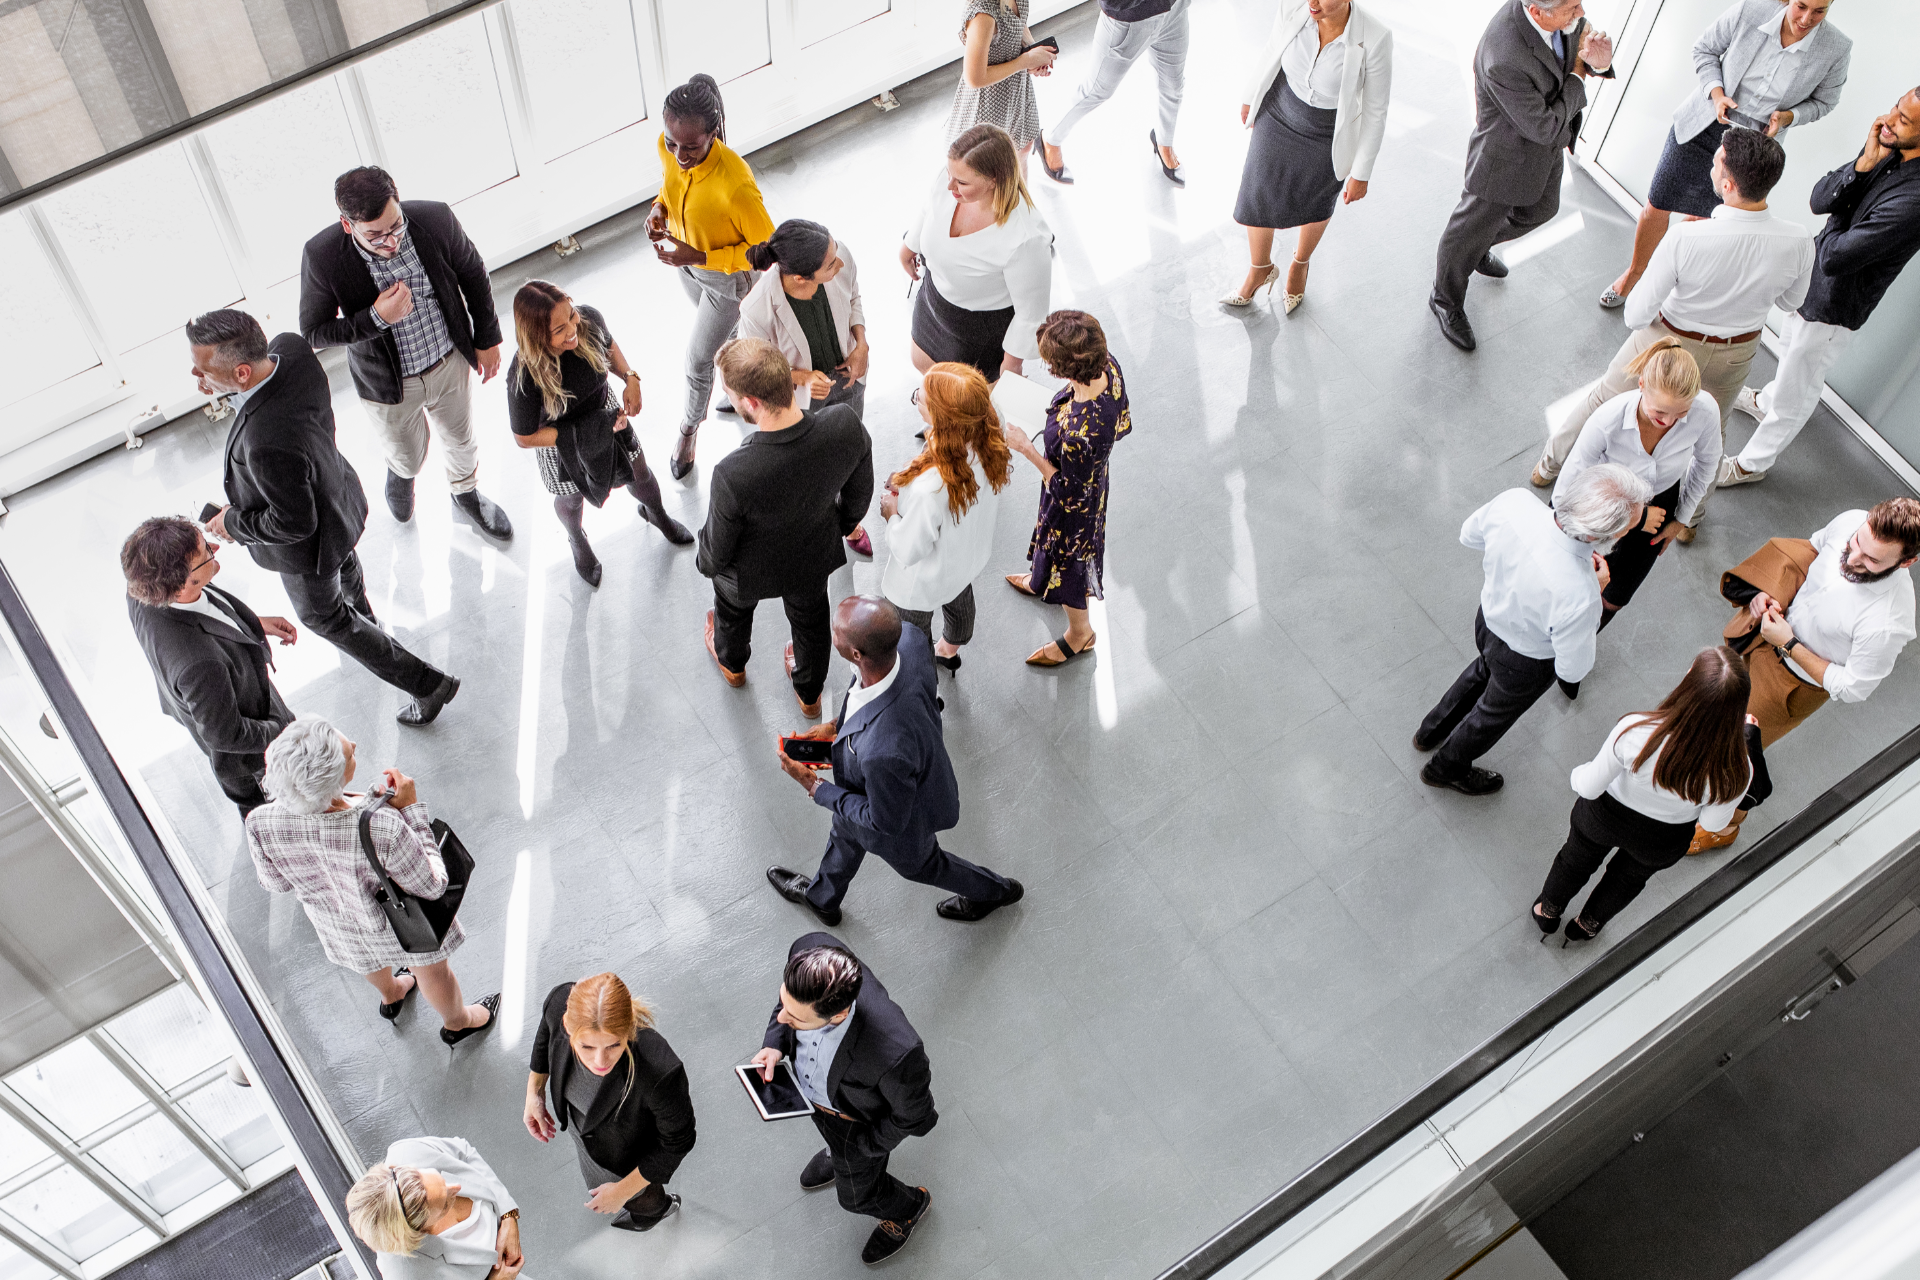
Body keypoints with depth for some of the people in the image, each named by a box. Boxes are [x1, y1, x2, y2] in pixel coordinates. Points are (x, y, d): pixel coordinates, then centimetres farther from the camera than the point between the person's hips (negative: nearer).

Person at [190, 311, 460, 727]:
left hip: (308, 545, -8)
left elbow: (293, 523, -32)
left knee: (320, 614, 22)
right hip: (336, 496, 8)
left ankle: (428, 682, 30)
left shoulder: (268, 445, -49)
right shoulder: (290, 347, -27)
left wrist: (234, 523, -17)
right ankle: (364, 624, 72)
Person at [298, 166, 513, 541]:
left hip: (450, 363, 2)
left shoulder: (435, 219, -26)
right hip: (388, 382, -2)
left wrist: (487, 339, 3)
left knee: (461, 440, 27)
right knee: (408, 457, 25)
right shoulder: (321, 257, -31)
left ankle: (465, 492, 62)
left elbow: (474, 275, -6)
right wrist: (377, 318, -34)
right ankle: (401, 472, 64)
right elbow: (313, 333, -19)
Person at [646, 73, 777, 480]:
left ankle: (689, 429, 43)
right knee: (729, 331, 31)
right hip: (685, 264, 6)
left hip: (727, 276, -5)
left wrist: (698, 257, -32)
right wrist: (660, 207, -18)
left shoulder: (736, 184, -42)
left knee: (698, 358, 13)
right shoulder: (669, 147, -23)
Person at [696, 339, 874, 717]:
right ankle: (809, 692, 64)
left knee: (733, 613, 35)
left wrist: (707, 564, 2)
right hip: (816, 556, 3)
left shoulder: (733, 475, -45)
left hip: (750, 571, -2)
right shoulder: (845, 424, -35)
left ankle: (732, 663, 69)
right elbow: (860, 490, -11)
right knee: (811, 619, 35)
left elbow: (717, 548, -23)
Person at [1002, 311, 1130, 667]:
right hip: (1094, 477, 7)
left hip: (1073, 508, -7)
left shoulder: (1079, 433, -48)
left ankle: (1079, 634, 53)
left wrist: (1026, 449, -27)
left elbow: (1070, 494, -29)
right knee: (1055, 547, 38)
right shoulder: (1109, 368, -25)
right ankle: (1041, 582, 70)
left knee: (1068, 560, 24)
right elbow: (1123, 425, -5)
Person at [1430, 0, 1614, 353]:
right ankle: (1446, 301, 43)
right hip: (1507, 154, -8)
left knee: (1540, 209, 31)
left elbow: (1584, 33, 0)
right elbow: (1544, 127, -30)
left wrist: (1599, 59, -24)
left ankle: (1478, 248, 59)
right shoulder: (1505, 61, -42)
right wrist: (1576, 78, -18)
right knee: (1473, 229, 17)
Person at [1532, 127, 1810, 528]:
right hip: (1736, 353, 3)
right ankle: (1689, 517, 50)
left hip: (1669, 339, -3)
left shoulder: (1686, 240, -38)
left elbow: (1636, 315, -26)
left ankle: (1551, 464, 48)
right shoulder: (1798, 242, -27)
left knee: (1604, 399, 25)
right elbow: (1791, 300, -5)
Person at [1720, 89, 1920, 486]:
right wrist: (1862, 166, -27)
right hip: (1810, 280, 8)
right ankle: (1766, 402, 64)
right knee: (1791, 349, 35)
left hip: (1832, 309, -8)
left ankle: (1753, 463, 35)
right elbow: (1819, 200, -12)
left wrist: (1832, 226, -13)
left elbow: (1833, 257, -34)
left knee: (1796, 393, 14)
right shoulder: (1888, 148, -13)